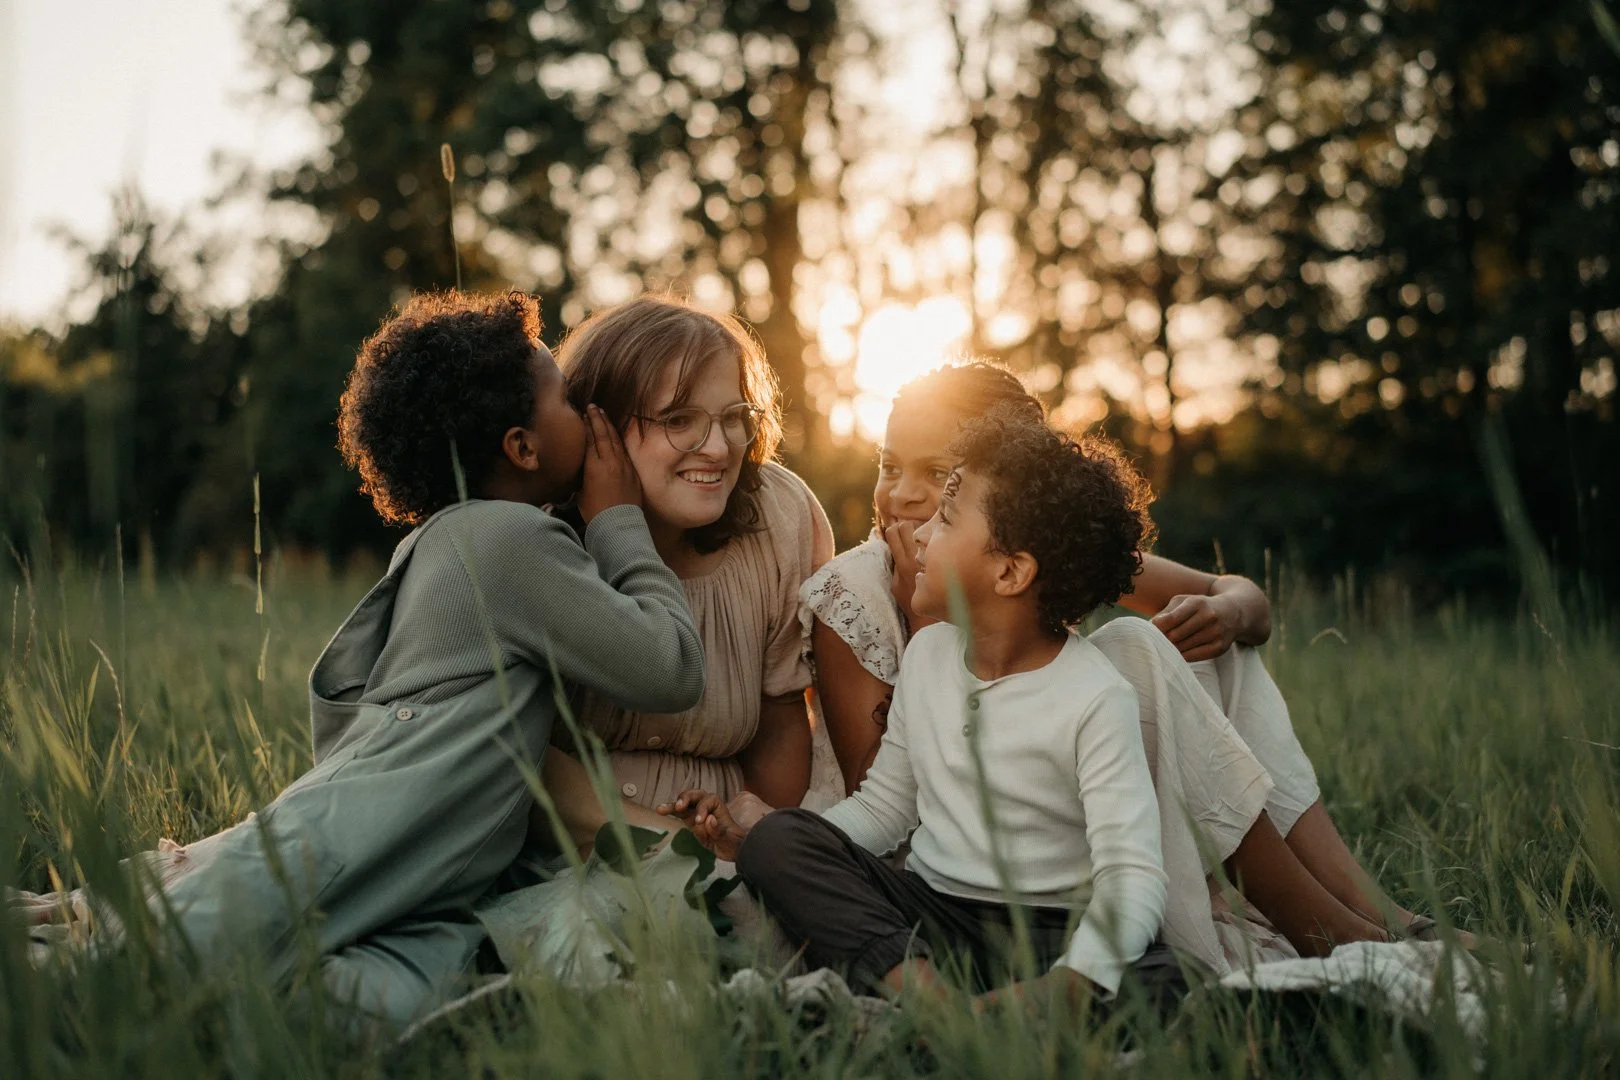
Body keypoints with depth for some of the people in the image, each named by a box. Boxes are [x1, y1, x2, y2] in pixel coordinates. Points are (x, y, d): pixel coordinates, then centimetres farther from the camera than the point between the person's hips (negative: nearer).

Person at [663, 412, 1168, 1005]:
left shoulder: (1096, 699, -12)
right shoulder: (927, 654, 7)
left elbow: (1132, 874, -18)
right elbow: (883, 805, 17)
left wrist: (1068, 983, -38)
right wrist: (747, 838, 3)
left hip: (1050, 934, -5)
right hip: (926, 914, 5)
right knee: (778, 841, -19)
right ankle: (917, 987, -34)